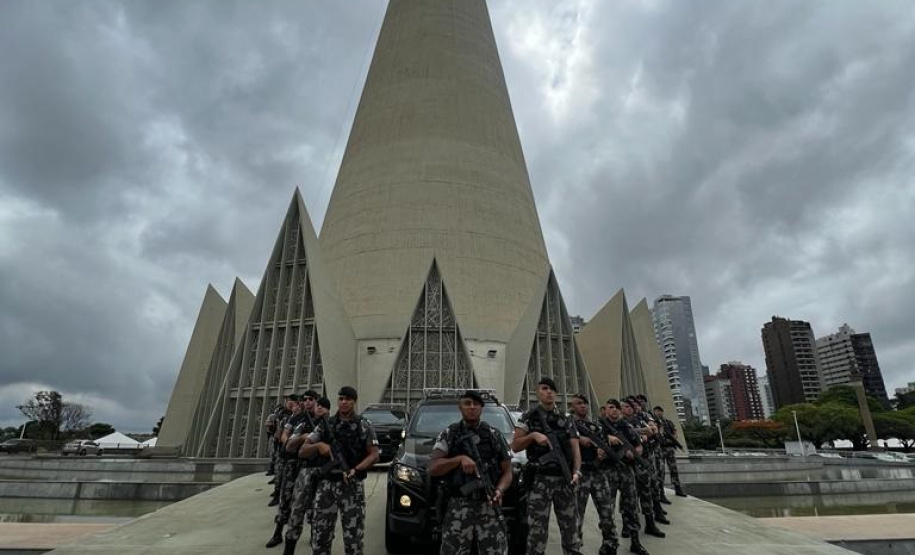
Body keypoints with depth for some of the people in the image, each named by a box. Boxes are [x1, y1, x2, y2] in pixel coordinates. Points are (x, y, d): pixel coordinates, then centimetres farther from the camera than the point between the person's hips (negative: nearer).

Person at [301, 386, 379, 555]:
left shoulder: (364, 426, 0)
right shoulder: (326, 425, 7)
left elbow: (374, 455, -4)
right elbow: (304, 452, 7)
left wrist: (355, 470, -19)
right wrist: (318, 445, -14)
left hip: (352, 486, -2)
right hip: (326, 485, 3)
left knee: (353, 537, 1)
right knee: (320, 534, 8)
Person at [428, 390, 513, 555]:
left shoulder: (494, 435, 8)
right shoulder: (448, 434, 4)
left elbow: (507, 471, 7)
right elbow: (433, 468, -5)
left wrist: (499, 490, -13)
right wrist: (460, 459, -19)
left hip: (489, 507, 1)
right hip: (458, 508, -1)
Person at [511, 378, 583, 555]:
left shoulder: (566, 420, 11)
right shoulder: (528, 418, 2)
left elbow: (575, 448, 5)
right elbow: (515, 446, 0)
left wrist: (577, 471, -11)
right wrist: (533, 435, -15)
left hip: (564, 480, 3)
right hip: (539, 480, -3)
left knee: (571, 527, 11)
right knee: (537, 529, -1)